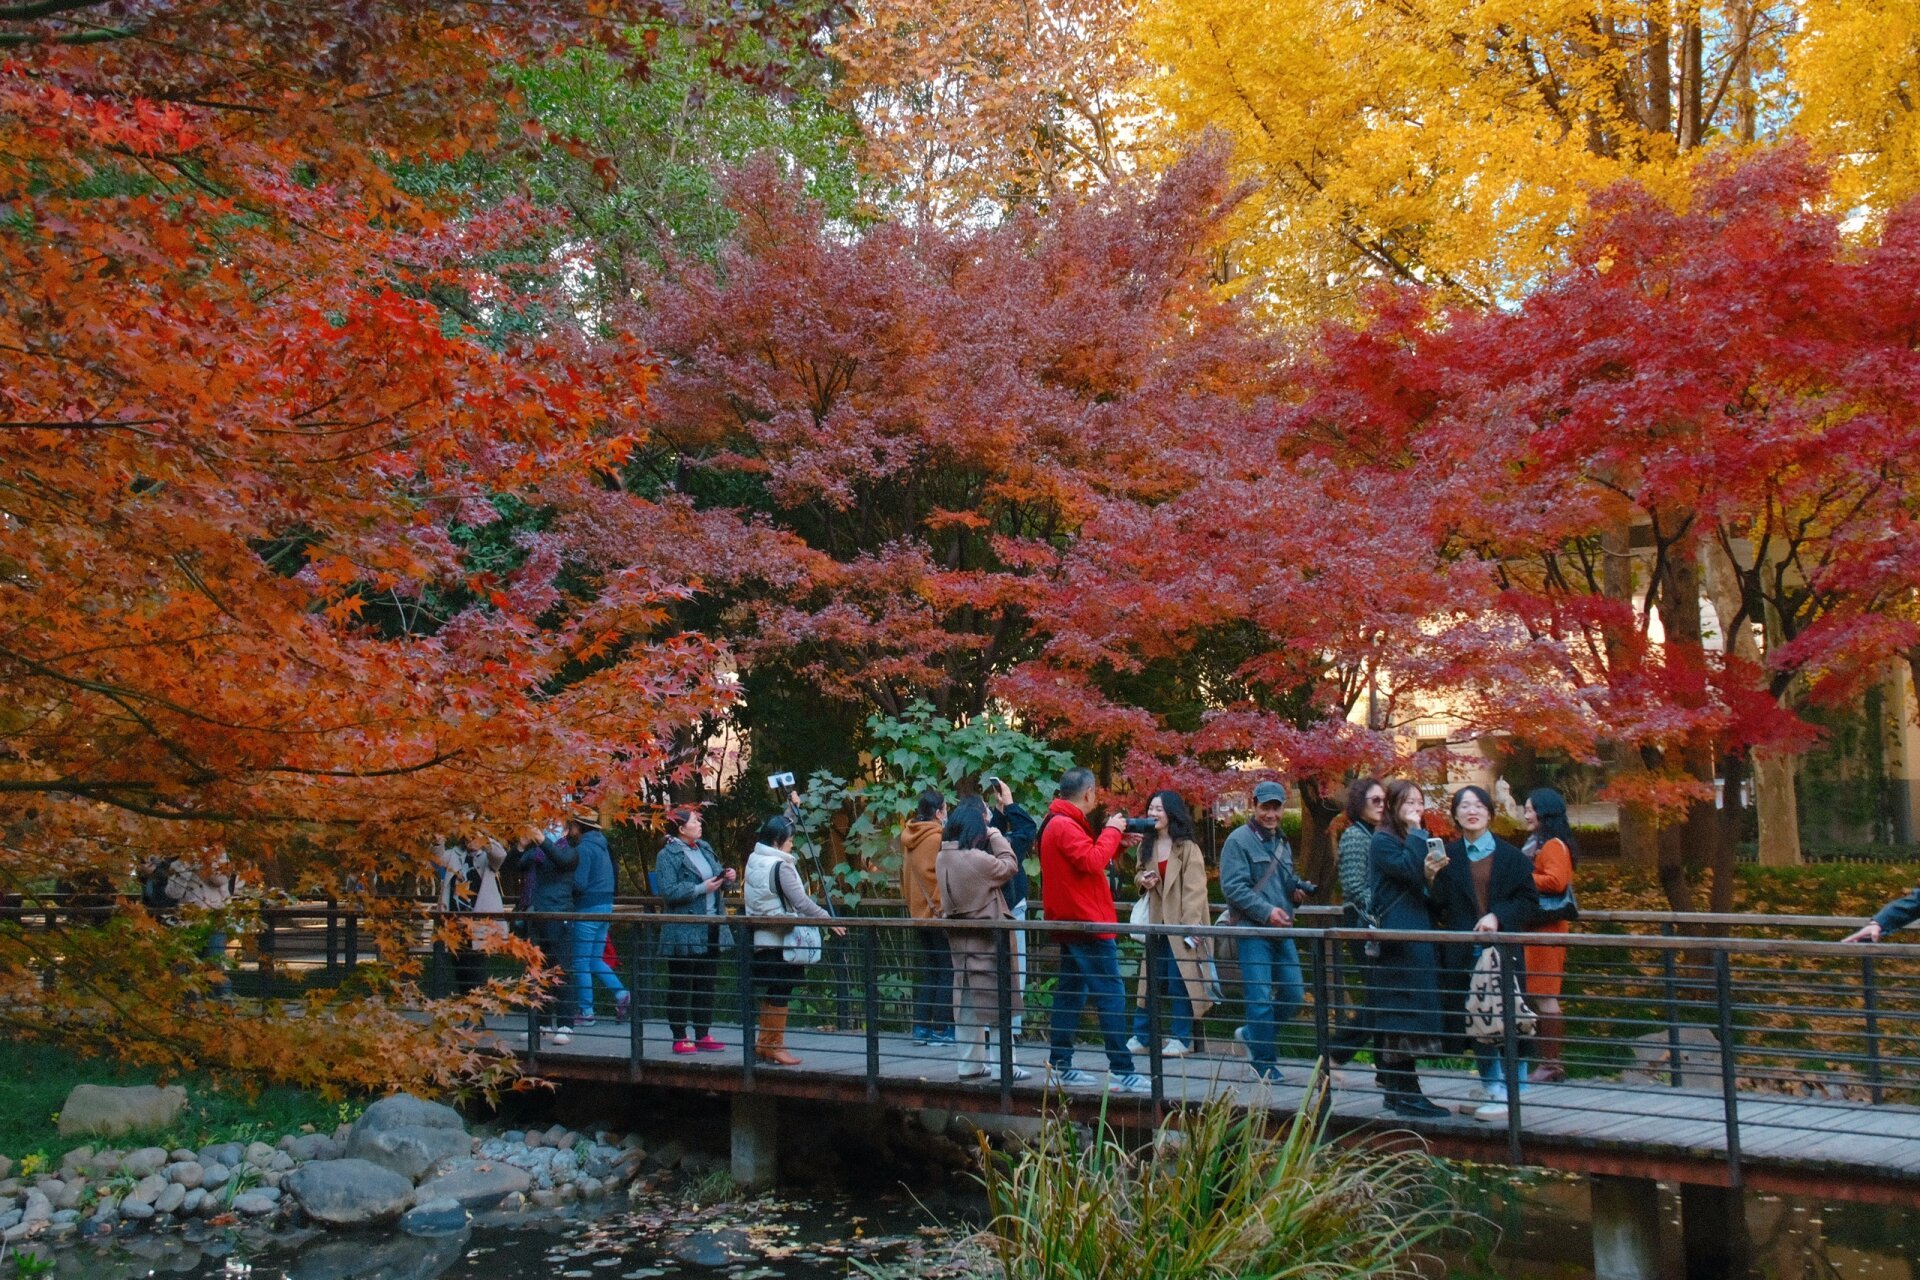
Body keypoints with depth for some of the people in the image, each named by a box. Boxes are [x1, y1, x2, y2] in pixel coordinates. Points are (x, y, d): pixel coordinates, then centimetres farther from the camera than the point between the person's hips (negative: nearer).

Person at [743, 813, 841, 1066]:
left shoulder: (753, 860, 7)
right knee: (781, 993, -1)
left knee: (769, 993, 15)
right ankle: (775, 1047, 4)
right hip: (780, 939, -9)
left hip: (761, 937, 9)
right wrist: (829, 920, -14)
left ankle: (763, 1044, 20)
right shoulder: (780, 866, -17)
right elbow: (801, 902, -20)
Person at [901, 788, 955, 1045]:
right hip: (941, 915, -7)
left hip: (917, 914, 7)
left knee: (924, 973, 12)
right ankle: (941, 1028, -1)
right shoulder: (939, 839, -15)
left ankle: (920, 1026, 12)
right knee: (946, 973, 0)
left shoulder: (908, 838, 8)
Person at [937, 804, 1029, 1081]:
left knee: (966, 1001, 14)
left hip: (958, 937, 8)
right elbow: (1009, 866, -10)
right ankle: (1001, 1066, 2)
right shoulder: (978, 859, -22)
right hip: (984, 938, -8)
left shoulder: (942, 858, 2)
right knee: (995, 1000, 0)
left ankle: (969, 1064, 19)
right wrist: (997, 837, 1)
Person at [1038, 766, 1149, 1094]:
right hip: (1088, 923, -11)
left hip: (1070, 924, 11)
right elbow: (1092, 861, -26)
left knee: (1070, 993, 13)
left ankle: (1061, 1066, 16)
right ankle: (1121, 1072, -10)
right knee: (1111, 996, -9)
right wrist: (1112, 831, -13)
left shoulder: (1056, 824, 17)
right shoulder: (1066, 826, -16)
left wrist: (1118, 842, 11)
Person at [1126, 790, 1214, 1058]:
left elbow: (1194, 889, -13)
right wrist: (1143, 880, 0)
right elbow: (1139, 875, 25)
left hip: (1180, 925, -6)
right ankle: (1141, 1037, 14)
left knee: (1179, 982, -1)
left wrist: (1191, 924, -20)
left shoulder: (1188, 849, -9)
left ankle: (1181, 1038, 9)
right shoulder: (1147, 848, 11)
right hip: (1156, 922, 6)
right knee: (1150, 980, 9)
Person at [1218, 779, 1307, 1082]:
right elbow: (1233, 887, -15)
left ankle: (1252, 1034, 29)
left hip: (1282, 930, 7)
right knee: (1260, 998, -6)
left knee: (1293, 995, 7)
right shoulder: (1239, 840, -6)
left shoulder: (1282, 843, 19)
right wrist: (1267, 911, -21)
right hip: (1252, 930, -7)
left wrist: (1296, 891, 5)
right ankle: (1265, 1064, 4)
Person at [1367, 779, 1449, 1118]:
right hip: (1396, 942, -9)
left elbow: (1420, 883, 18)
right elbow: (1408, 870, -24)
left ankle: (1399, 1090, 12)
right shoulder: (1383, 842, -8)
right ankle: (1404, 1093, -8)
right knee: (1403, 1016, -10)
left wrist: (1430, 873, -3)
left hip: (1416, 940, 9)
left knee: (1400, 1019, 9)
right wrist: (1416, 832, -15)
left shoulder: (1412, 842, 19)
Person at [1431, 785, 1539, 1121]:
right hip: (1463, 952, 2)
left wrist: (1499, 916, -12)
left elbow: (1529, 900, 2)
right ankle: (1493, 1089, 16)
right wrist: (1431, 878, -16)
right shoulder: (1447, 856, 6)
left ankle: (1509, 1094, 3)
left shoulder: (1510, 855, 4)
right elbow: (1436, 906, 2)